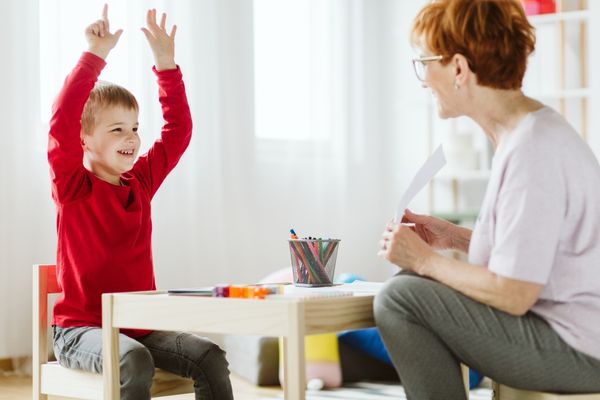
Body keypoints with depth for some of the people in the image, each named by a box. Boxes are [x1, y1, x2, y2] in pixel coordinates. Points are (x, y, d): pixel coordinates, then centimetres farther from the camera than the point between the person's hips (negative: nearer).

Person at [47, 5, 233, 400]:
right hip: (81, 330, -5)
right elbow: (61, 125, -22)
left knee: (209, 355, -16)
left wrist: (166, 63, 3)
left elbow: (178, 131, 11)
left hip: (140, 326, 6)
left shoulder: (141, 182, 9)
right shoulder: (73, 186, -6)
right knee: (134, 362, -35)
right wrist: (95, 55, -23)